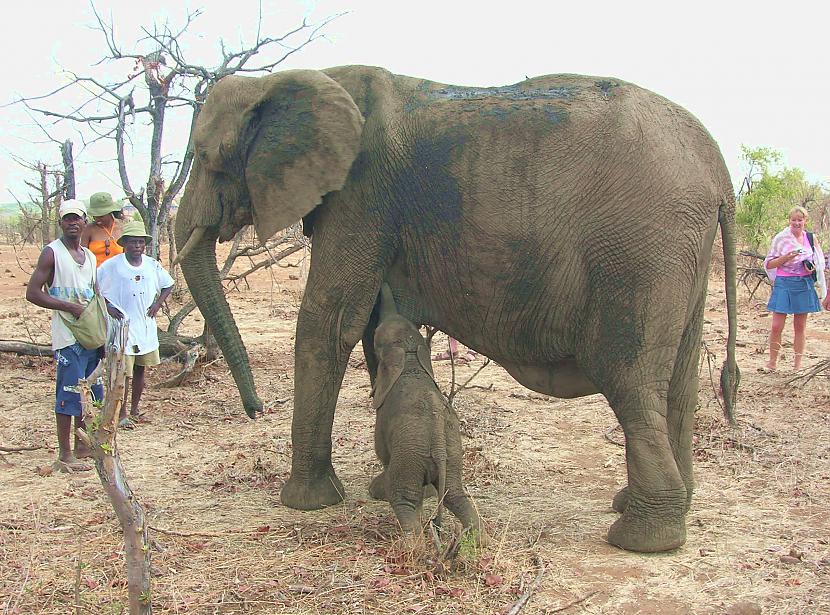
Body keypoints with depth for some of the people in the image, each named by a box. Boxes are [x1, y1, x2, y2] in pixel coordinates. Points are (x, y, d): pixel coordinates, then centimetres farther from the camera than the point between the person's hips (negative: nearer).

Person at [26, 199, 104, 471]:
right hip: (68, 336, -7)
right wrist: (71, 307, -19)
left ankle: (82, 445, 25)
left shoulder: (90, 256, 14)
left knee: (92, 391, 13)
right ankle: (65, 455, 2)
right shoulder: (52, 253, -7)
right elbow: (32, 293, -12)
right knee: (69, 393, -5)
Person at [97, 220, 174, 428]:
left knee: (140, 370, 13)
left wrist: (157, 303, 6)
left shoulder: (152, 265, 3)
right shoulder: (111, 266, -10)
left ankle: (135, 409, 26)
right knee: (123, 373, -3)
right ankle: (122, 414, 8)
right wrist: (107, 307, -11)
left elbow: (168, 285, 18)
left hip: (146, 327, 5)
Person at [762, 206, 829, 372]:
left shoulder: (811, 238, 7)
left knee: (800, 326, 7)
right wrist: (786, 257, -18)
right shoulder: (781, 238, -2)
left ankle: (797, 365, 15)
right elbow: (768, 264, -3)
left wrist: (813, 268, -6)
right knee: (776, 326, -5)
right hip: (784, 284, -3)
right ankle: (772, 362, 11)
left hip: (804, 285, 3)